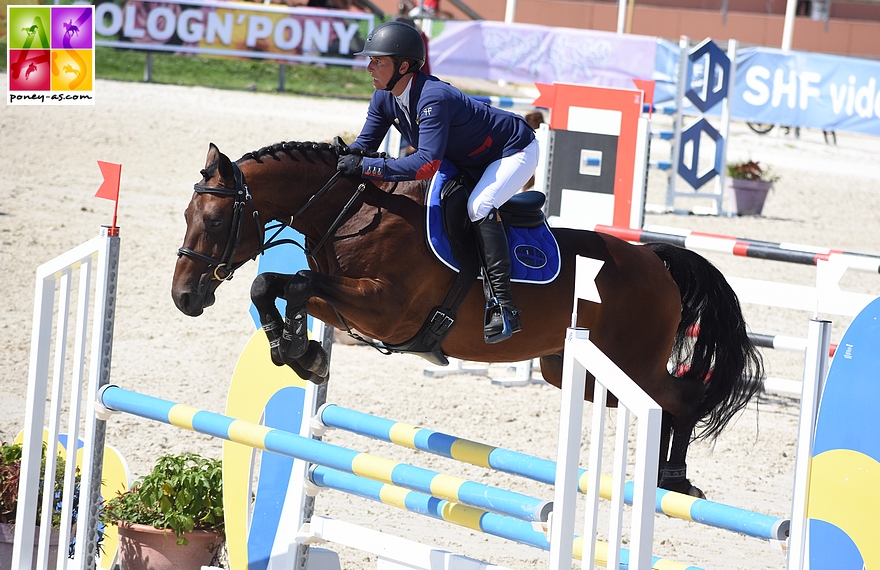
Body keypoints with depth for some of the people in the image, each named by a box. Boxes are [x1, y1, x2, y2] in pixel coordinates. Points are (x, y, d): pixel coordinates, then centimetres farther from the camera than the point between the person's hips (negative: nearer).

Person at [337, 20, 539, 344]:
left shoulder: (433, 98, -38)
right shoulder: (385, 99, -11)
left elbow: (427, 163, -46)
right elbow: (364, 145, -1)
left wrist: (365, 167, -48)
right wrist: (336, 158, -22)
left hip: (515, 151, -10)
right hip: (469, 163, 10)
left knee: (479, 206, -31)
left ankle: (503, 306, -32)